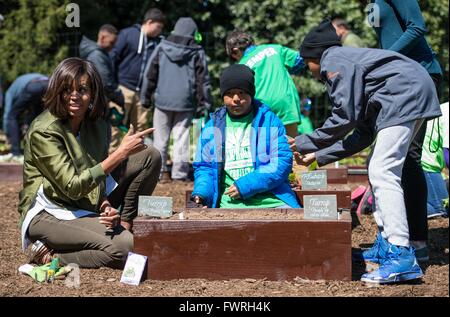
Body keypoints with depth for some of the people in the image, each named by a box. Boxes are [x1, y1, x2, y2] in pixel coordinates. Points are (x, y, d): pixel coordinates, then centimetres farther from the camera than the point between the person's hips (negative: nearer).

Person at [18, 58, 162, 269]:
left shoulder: (97, 125, 1)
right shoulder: (43, 131, -20)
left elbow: (99, 177, 9)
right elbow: (73, 188, -25)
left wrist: (106, 207, -15)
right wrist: (121, 153, -27)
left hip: (88, 207, 7)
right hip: (48, 214, -7)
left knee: (150, 157, 0)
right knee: (125, 247, -31)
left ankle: (124, 225, 3)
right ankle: (50, 255, -11)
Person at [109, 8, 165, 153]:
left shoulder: (157, 42, 12)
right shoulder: (127, 34, 0)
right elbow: (113, 57, -1)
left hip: (143, 92, 4)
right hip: (123, 88, -4)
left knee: (140, 127, 5)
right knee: (115, 125, -6)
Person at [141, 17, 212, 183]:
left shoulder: (161, 48, 4)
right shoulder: (197, 52, 0)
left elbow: (150, 75, 7)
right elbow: (203, 80, 2)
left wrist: (145, 97, 14)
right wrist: (204, 104, 7)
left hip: (163, 101, 1)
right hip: (185, 102, -1)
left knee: (160, 138, 9)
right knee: (181, 138, 2)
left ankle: (160, 171, 11)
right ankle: (180, 174, 0)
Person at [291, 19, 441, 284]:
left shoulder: (333, 61, -1)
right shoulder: (350, 61, 28)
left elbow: (345, 118, -10)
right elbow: (364, 134, 23)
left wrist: (306, 143, 2)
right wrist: (319, 156, 26)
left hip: (405, 93, -11)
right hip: (415, 94, 11)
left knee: (382, 173, -15)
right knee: (380, 170, 18)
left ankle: (402, 257, -23)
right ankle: (386, 245, 19)